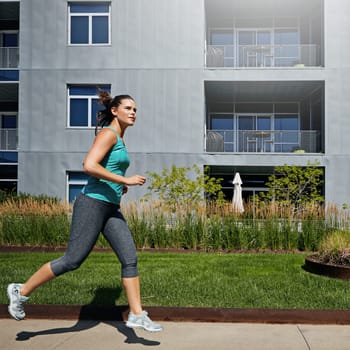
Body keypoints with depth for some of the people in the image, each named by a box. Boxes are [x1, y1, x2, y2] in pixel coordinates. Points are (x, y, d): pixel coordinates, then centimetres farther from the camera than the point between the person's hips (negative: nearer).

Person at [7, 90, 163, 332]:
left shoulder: (119, 139, 18)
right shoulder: (108, 133, -9)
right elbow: (89, 166, -23)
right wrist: (125, 180, -20)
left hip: (111, 208, 9)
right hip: (93, 204, -9)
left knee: (130, 259, 1)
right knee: (72, 260, -3)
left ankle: (137, 315, 6)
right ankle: (21, 291, 14)